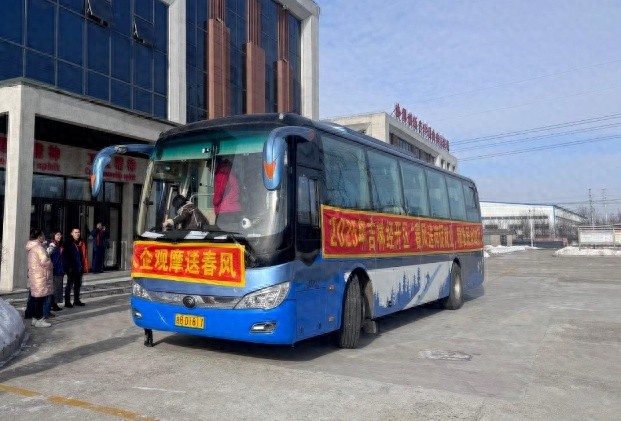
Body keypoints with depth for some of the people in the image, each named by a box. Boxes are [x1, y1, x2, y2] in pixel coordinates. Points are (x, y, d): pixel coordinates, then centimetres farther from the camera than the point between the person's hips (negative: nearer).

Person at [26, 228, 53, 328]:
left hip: (34, 276, 10)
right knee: (40, 298, -6)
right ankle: (39, 320, -2)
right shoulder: (38, 247, -16)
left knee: (36, 298, 14)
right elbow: (45, 262, -20)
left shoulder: (32, 247, 15)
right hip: (40, 278, -10)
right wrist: (50, 265, -3)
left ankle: (35, 318, 21)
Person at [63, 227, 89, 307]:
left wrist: (85, 266, 4)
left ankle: (76, 300, 24)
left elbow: (84, 256, 9)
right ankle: (67, 302, 8)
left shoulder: (82, 243, 8)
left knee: (78, 285, 14)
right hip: (72, 269, -6)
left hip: (79, 268, 6)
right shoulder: (68, 244, -9)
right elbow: (65, 256, -13)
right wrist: (68, 267, -18)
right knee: (69, 285, 2)